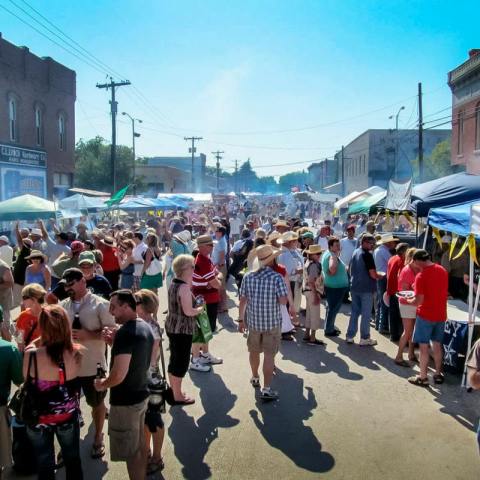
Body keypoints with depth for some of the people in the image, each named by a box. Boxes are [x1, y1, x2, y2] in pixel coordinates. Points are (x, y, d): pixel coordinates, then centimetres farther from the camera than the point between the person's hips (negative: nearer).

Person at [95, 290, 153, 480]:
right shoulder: (146, 328, 3)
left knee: (131, 452, 6)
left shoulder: (124, 332, -25)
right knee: (140, 445, 21)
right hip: (141, 394, 9)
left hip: (125, 401, -9)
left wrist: (102, 384, -8)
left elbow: (119, 375, -28)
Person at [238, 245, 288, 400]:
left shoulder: (248, 277, -5)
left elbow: (242, 300, -1)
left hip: (253, 321, 4)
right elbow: (283, 301, -18)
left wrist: (241, 319, 8)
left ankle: (255, 378, 43)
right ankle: (266, 389, 5)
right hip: (272, 322, -4)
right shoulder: (277, 278, -16)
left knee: (254, 351, 21)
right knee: (269, 355, 3)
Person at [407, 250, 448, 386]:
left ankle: (423, 377, 10)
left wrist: (407, 301, -3)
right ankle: (438, 374, 27)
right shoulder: (442, 270, 2)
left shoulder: (421, 276, -19)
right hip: (441, 314, 6)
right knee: (437, 344, 17)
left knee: (424, 346, 3)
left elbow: (418, 301, -22)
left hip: (426, 315, -6)